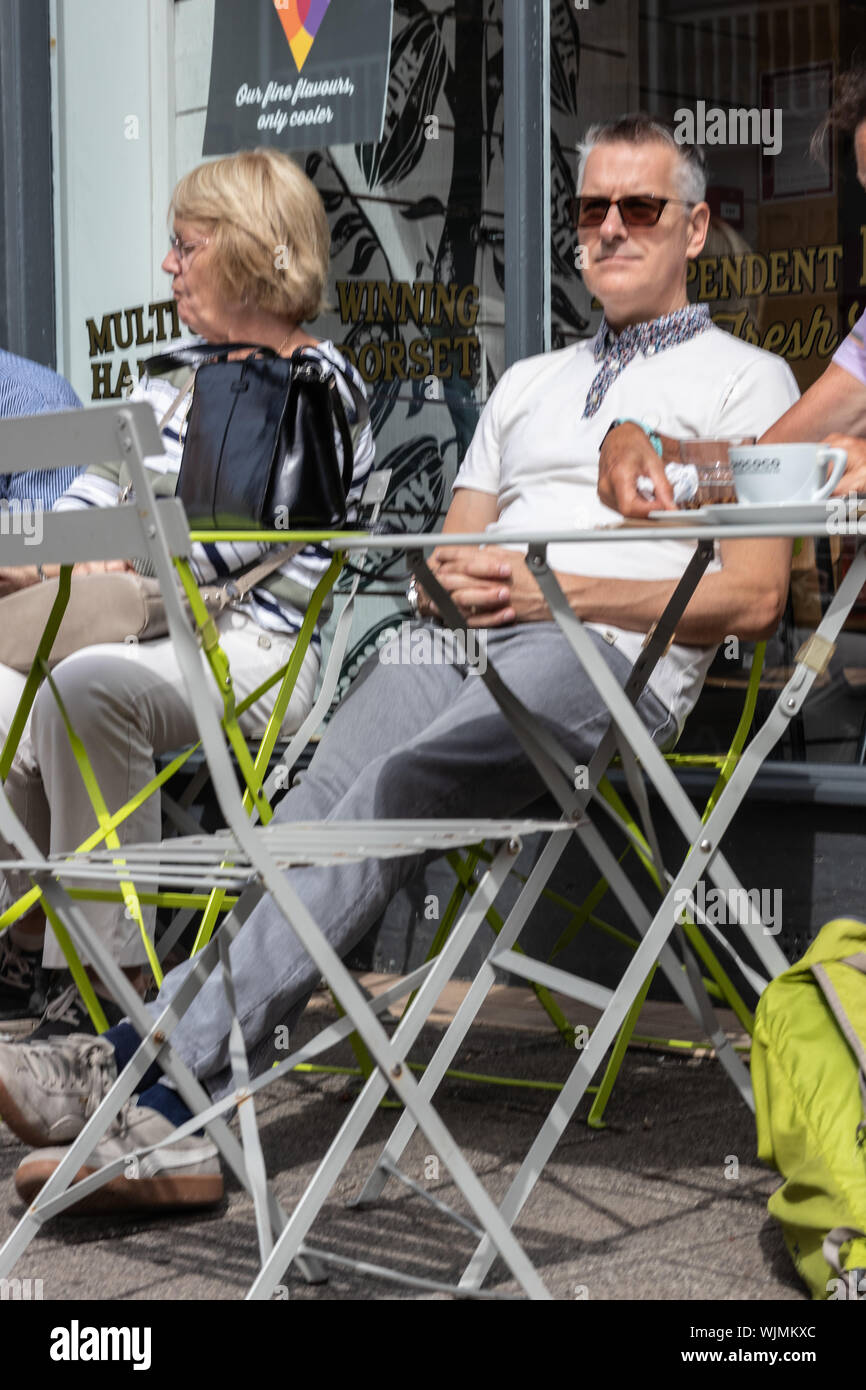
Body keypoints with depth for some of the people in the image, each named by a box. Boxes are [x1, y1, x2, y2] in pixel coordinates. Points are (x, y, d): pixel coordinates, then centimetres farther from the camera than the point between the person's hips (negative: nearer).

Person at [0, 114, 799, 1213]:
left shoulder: (745, 379, 14)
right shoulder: (529, 381, 33)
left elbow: (752, 598, 1)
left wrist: (560, 588, -8)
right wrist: (458, 580, 1)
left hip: (605, 656, -5)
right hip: (466, 636, 5)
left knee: (391, 792, -33)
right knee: (310, 814, -25)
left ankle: (155, 1069, -39)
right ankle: (168, 1123, -37)